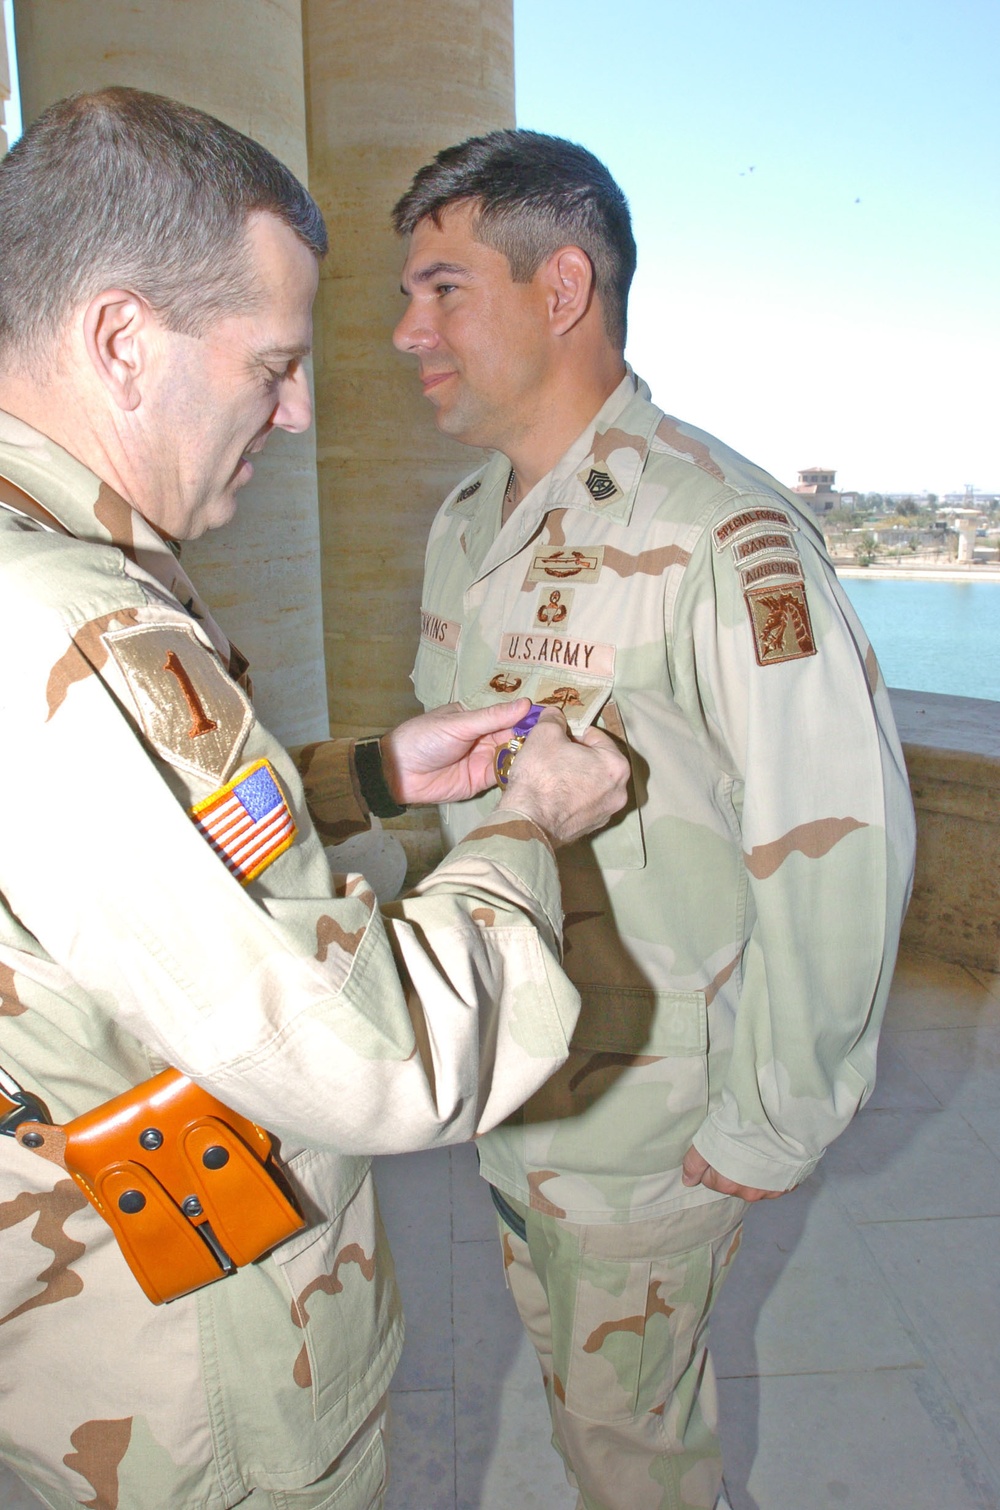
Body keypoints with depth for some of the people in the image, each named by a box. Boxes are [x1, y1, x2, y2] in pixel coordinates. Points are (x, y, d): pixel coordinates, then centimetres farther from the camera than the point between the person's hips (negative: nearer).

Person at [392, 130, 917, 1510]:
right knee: (568, 1361, 27)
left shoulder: (725, 537, -24)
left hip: (649, 1100, -7)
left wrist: (775, 1128, -16)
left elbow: (841, 841, -23)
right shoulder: (465, 526, 4)